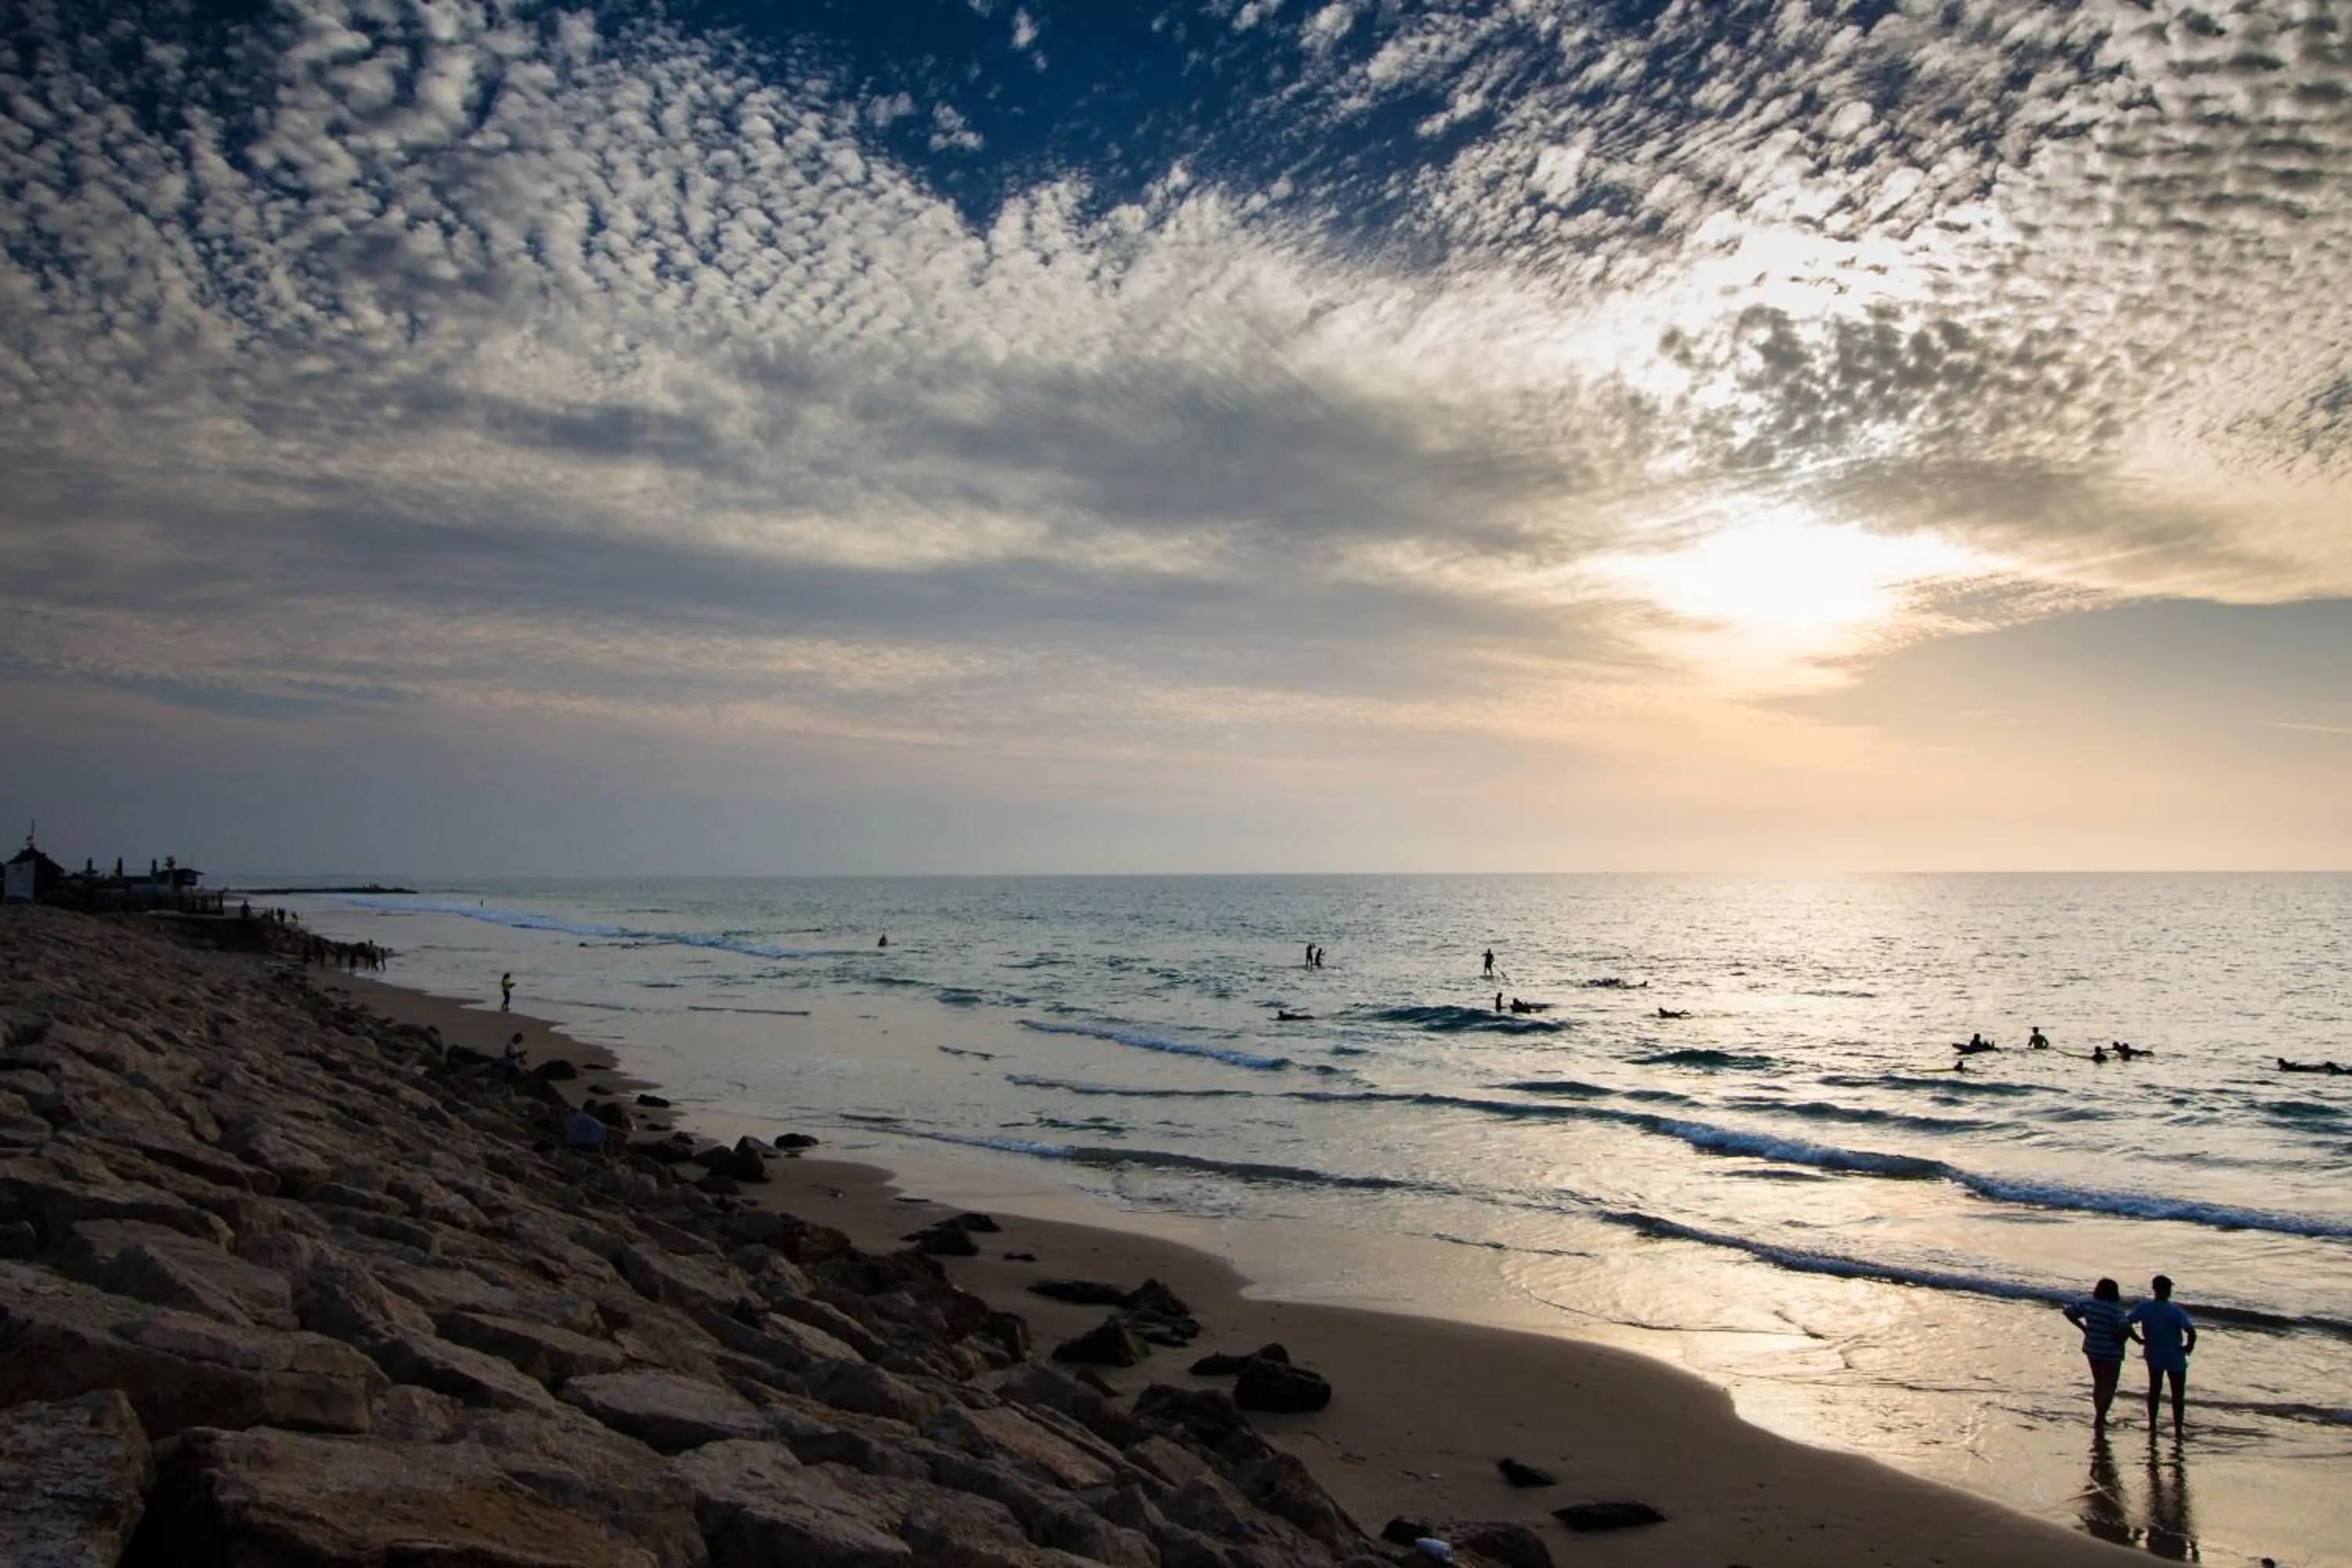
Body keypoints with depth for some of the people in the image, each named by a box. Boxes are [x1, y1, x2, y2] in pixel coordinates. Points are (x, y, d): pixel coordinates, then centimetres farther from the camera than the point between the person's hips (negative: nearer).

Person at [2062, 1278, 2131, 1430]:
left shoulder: (2088, 1302, -5)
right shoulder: (2115, 1309, -21)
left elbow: (2068, 1311, 0)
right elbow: (2126, 1329, -33)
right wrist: (2121, 1339, -13)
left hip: (2092, 1349, 5)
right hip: (2111, 1353, -5)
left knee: (2098, 1383, 22)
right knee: (2109, 1387, 9)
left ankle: (2099, 1417, 32)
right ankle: (2099, 1420, 5)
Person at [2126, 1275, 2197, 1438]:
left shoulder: (2144, 1307, -11)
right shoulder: (2174, 1310, -21)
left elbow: (2125, 1323, -15)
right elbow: (2191, 1331, -32)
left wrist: (2138, 1339, -2)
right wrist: (2189, 1346, -13)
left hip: (2153, 1356, 3)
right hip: (2175, 1358, -3)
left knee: (2154, 1389, 19)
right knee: (2178, 1393, 11)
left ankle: (2152, 1427, 24)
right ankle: (2177, 1431, 15)